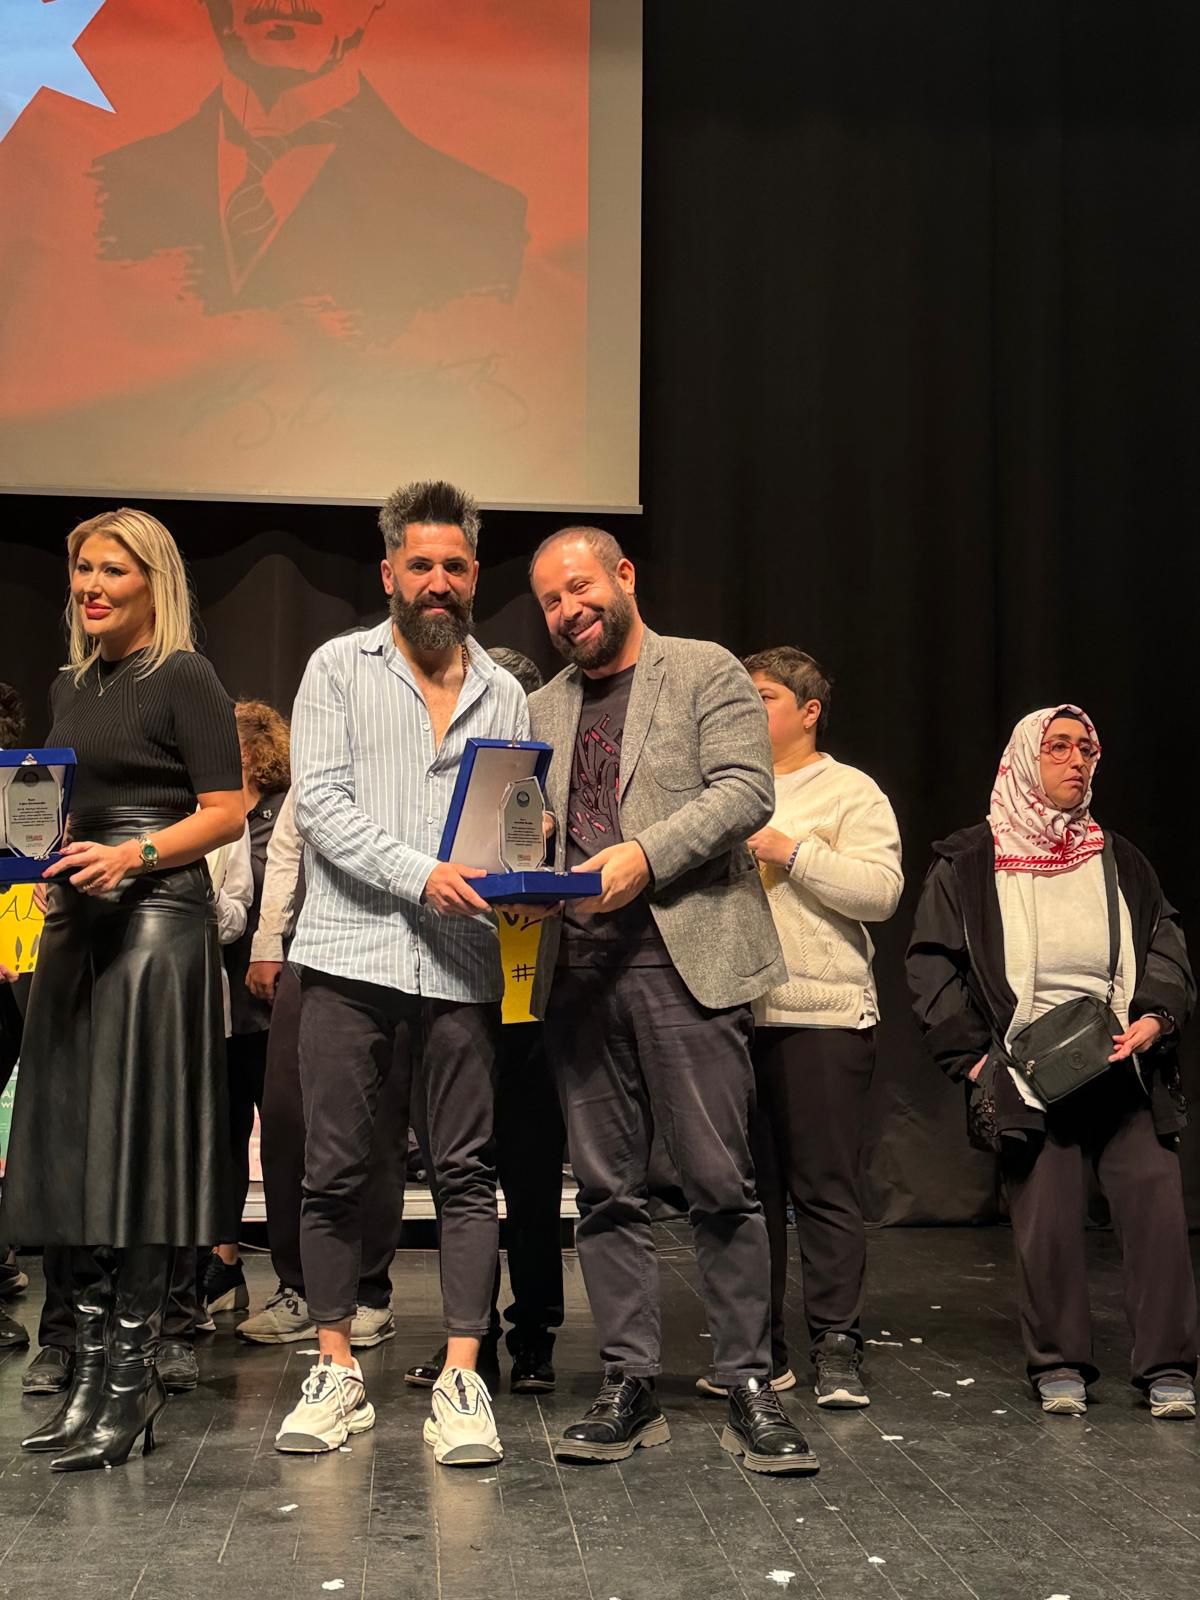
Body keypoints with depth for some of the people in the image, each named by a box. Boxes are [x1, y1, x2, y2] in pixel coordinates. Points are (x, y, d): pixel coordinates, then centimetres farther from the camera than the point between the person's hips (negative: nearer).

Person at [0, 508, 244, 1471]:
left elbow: (226, 812, -8)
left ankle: (131, 1384, 0)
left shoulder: (183, 678, -3)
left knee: (138, 1147, -7)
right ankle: (93, 1372, 14)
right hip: (79, 918, 8)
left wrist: (133, 856, -20)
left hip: (158, 916, -8)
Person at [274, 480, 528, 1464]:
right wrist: (421, 874, -15)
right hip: (350, 951, -1)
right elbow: (321, 806, -4)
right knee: (335, 1171, 2)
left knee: (468, 1171, 0)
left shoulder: (504, 694, 15)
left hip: (462, 962, 2)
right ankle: (338, 1372, 14)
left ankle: (461, 1380, 5)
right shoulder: (339, 670, 7)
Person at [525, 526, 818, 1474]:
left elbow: (745, 791, -7)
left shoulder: (708, 673, 6)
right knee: (607, 1190, 6)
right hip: (578, 970, 5)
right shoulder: (542, 711, 21)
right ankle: (631, 1386, 12)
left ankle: (750, 1387, 5)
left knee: (721, 1184, -4)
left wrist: (645, 855, -18)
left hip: (685, 959, -5)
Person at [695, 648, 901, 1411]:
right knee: (746, 1187, 7)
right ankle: (758, 1348, 14)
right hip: (731, 1013, 5)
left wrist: (790, 853, -13)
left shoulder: (850, 791, 4)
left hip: (822, 1016, -5)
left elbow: (882, 889, -9)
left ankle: (838, 1348, 2)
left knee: (826, 1188, -4)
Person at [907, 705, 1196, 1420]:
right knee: (1047, 1220, -6)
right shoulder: (969, 863, 5)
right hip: (1029, 1074, -2)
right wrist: (975, 1055, -4)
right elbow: (932, 966, 4)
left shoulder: (1118, 859, 15)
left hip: (1126, 1069, 3)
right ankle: (1060, 1367, 9)